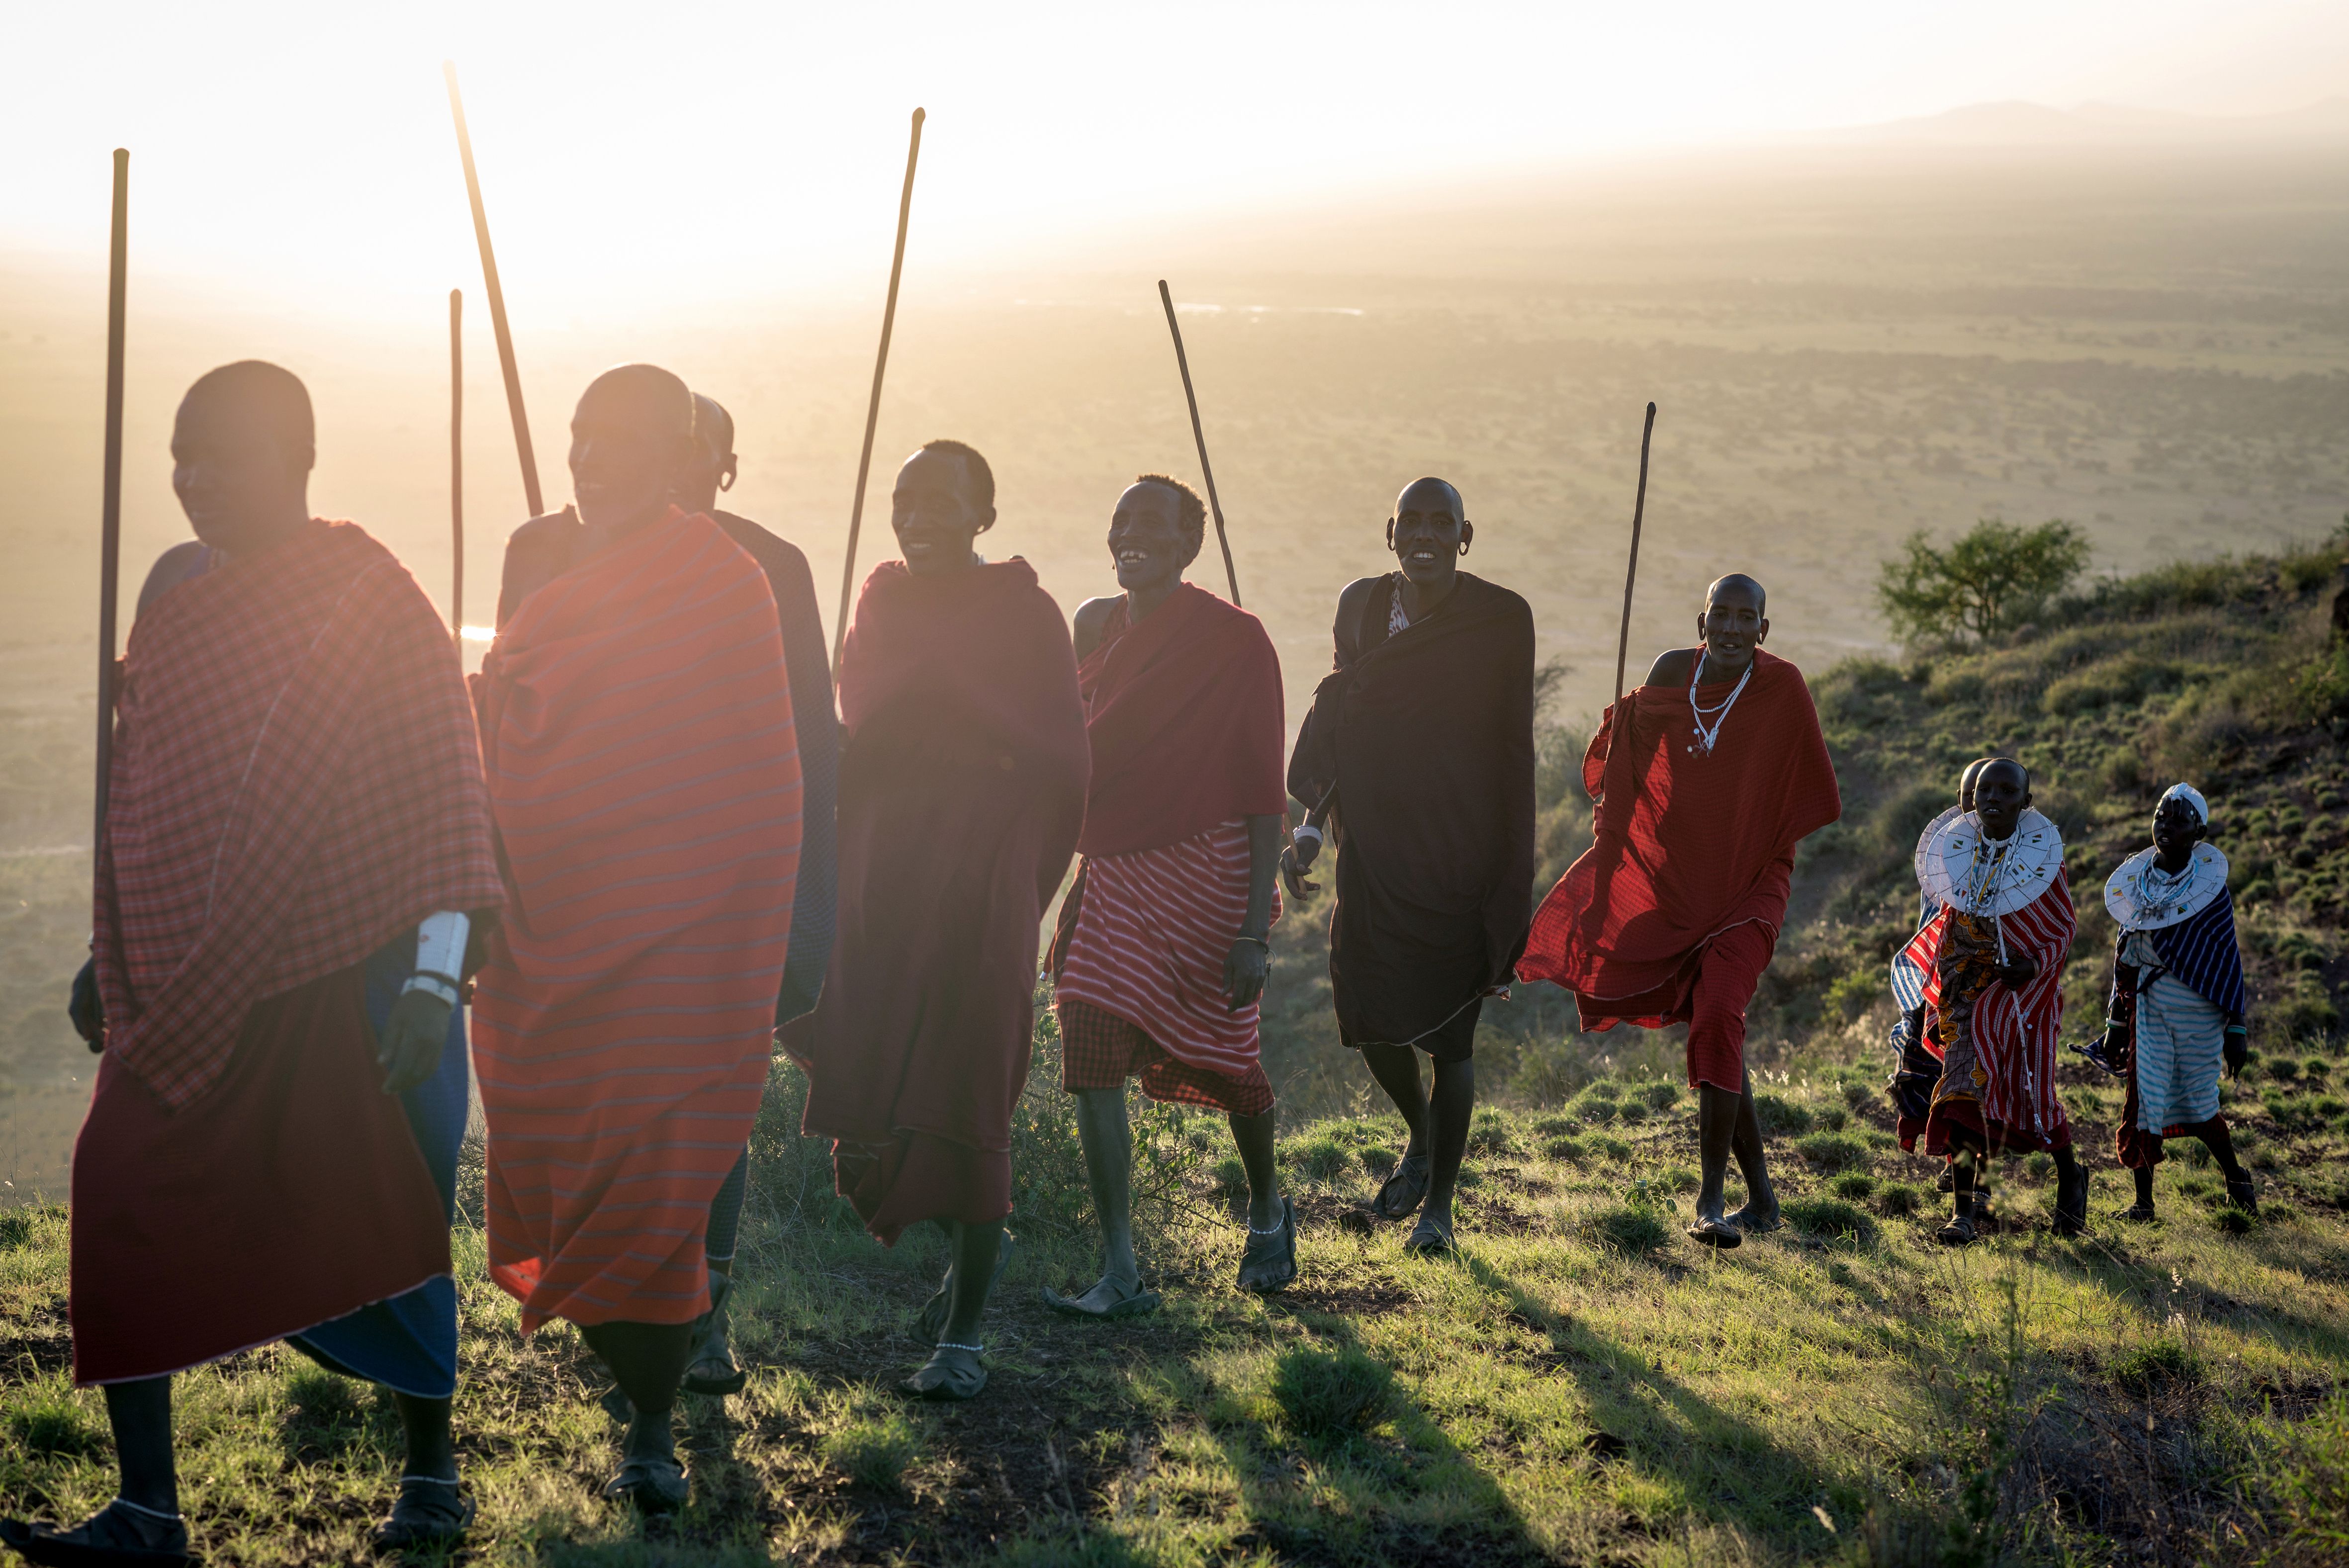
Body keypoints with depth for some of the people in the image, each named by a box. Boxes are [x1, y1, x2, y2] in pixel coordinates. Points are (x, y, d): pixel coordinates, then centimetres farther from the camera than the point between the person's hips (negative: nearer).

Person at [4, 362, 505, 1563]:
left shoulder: (373, 603, -9)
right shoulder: (175, 594, 11)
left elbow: (447, 792, -12)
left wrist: (435, 978, -19)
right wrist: (109, 954, 20)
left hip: (340, 990, -6)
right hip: (184, 997, 6)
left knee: (376, 1235, 5)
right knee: (123, 1213, -3)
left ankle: (432, 1471, 25)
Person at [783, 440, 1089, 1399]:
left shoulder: (1025, 614, -3)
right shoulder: (881, 605, 11)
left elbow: (1060, 764, -2)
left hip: (978, 881, -5)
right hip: (877, 877, 5)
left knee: (961, 1094, -5)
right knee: (871, 1087, 4)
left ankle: (964, 1334, 3)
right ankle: (974, 1244, 31)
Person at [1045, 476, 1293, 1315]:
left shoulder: (1236, 639, -9)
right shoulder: (1096, 625, 8)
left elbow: (1263, 793, -10)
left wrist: (1256, 928, -15)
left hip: (1207, 870, -4)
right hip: (1113, 872, 5)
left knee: (1226, 1062, 10)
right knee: (1091, 1062, -10)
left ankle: (1267, 1207, 40)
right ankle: (1119, 1272, -6)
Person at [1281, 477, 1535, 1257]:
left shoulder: (1501, 619, -6)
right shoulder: (1361, 606, 5)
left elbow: (1512, 749, -3)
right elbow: (1337, 719, 10)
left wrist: (1511, 884, -4)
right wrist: (1312, 823, 0)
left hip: (1461, 851, -3)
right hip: (1373, 846, 4)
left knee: (1450, 1029, 1)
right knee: (1369, 1017, 7)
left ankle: (1440, 1203, 17)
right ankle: (1421, 1136, 38)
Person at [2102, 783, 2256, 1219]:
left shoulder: (2210, 887, -5)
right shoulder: (2134, 883, 4)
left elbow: (2229, 961, -2)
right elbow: (2124, 958, 11)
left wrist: (2236, 1029, -4)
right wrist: (2115, 1024, 11)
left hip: (2199, 1011, -2)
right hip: (2149, 1007, 3)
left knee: (2198, 1104, 5)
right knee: (2147, 1102, -2)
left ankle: (2235, 1177, 31)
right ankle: (2144, 1201, 10)